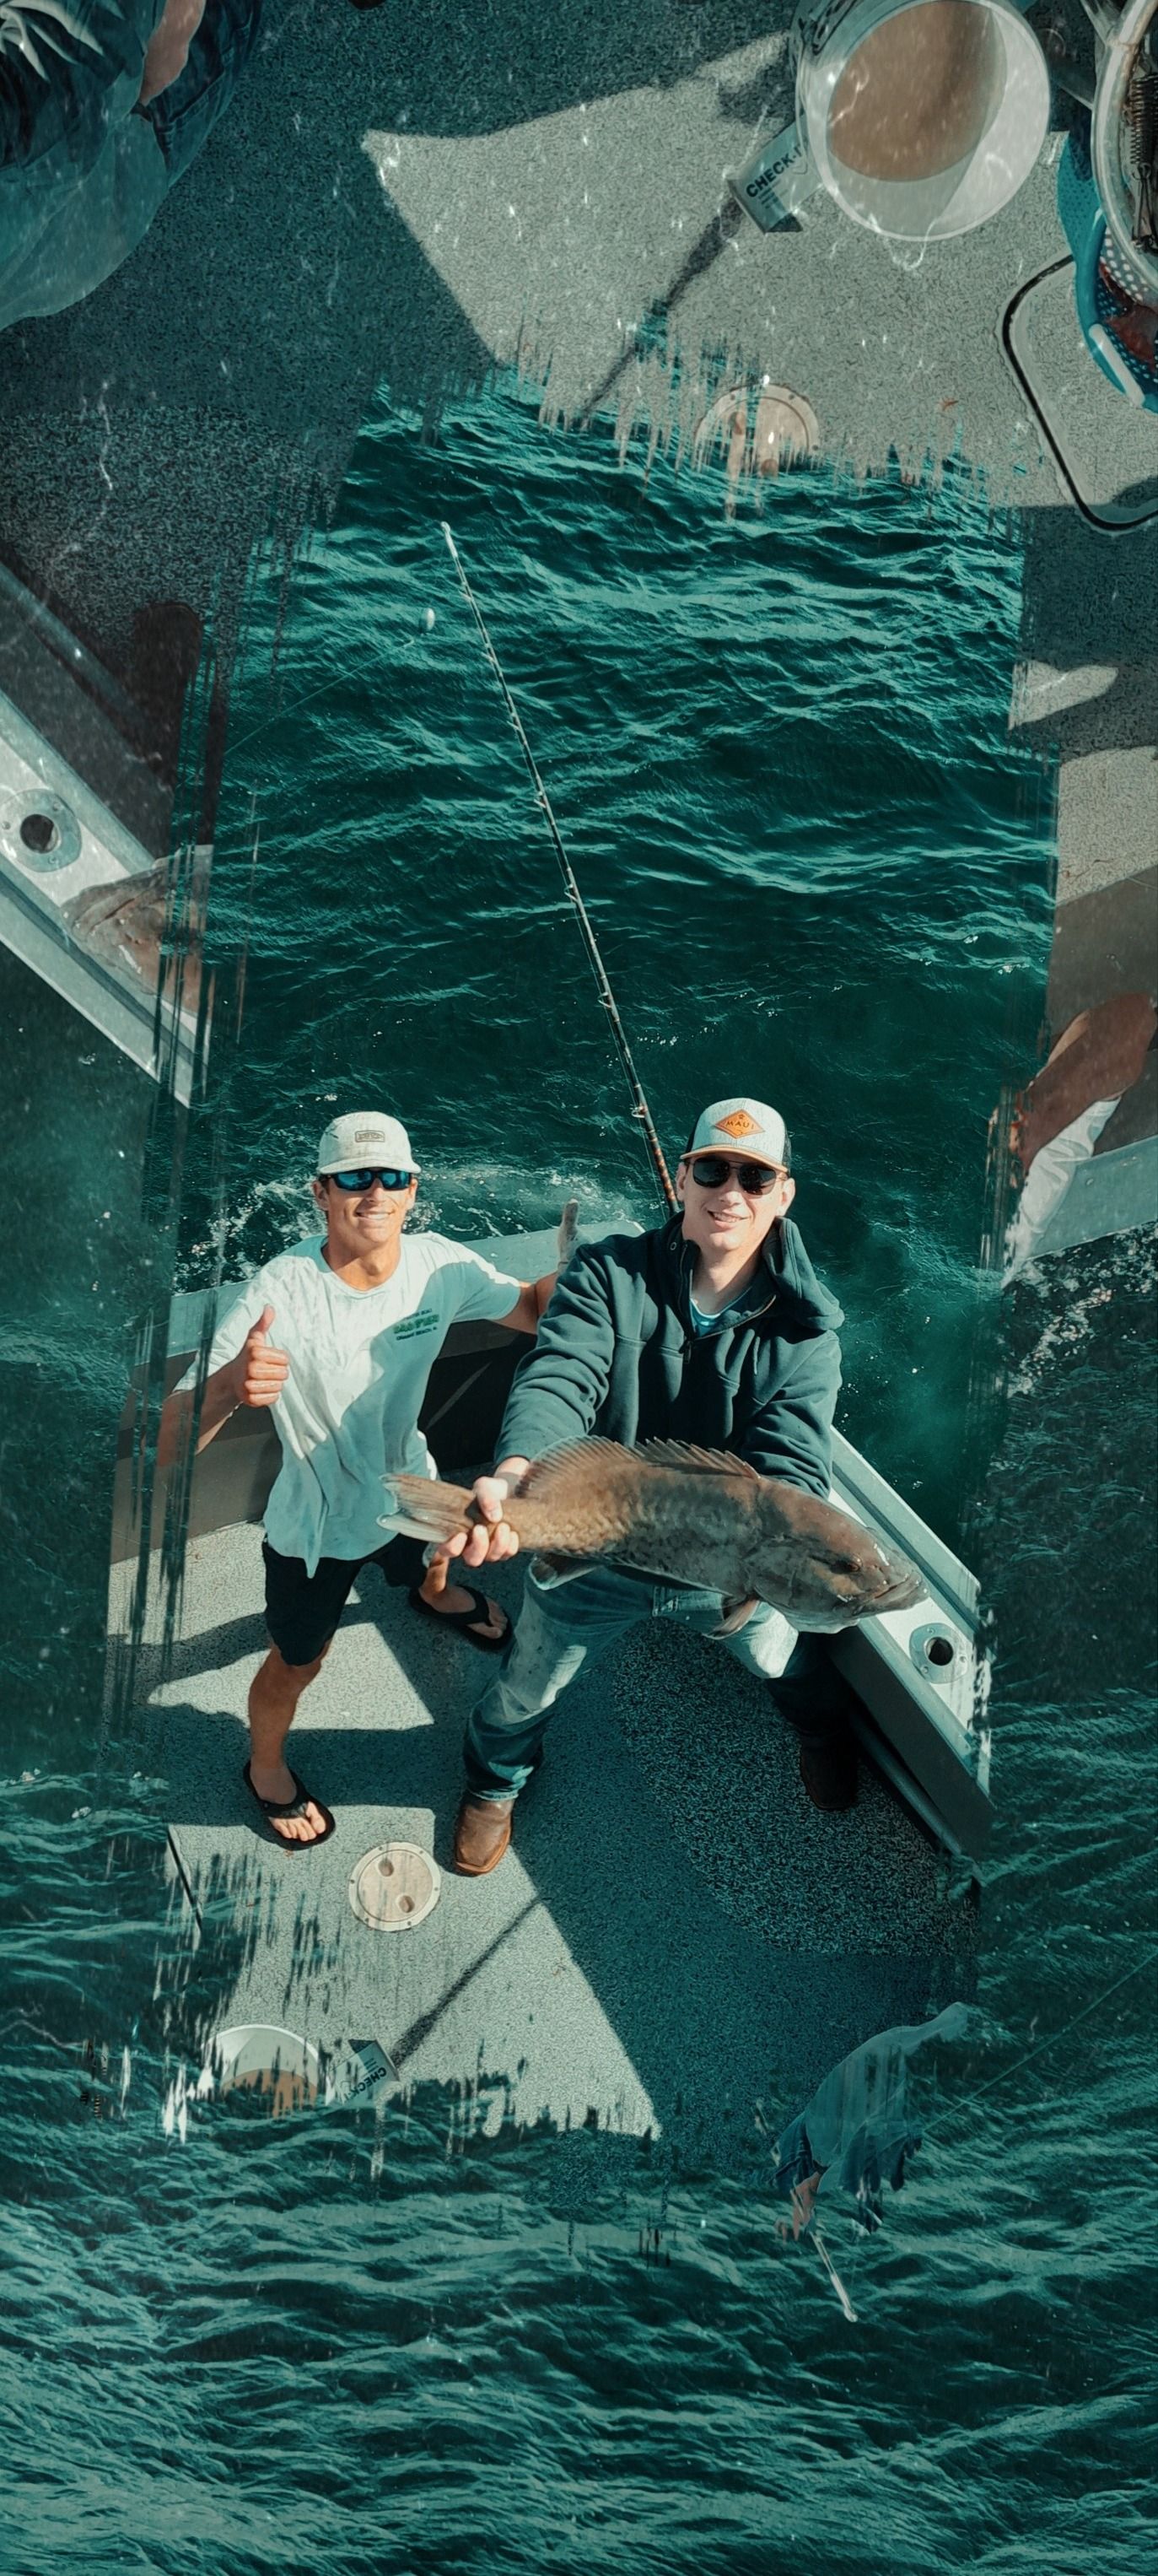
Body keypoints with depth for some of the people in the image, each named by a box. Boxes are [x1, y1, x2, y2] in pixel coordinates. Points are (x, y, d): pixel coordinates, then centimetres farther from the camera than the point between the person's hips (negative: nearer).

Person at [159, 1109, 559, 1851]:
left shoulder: (440, 1266, -23)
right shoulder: (281, 1293, -36)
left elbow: (534, 1310, -4)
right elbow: (173, 1441, -39)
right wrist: (229, 1382, -62)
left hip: (409, 1491, 5)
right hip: (314, 1529, -4)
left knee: (432, 1561, 37)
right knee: (299, 1663, 19)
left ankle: (435, 1594, 76)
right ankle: (266, 1768, 52)